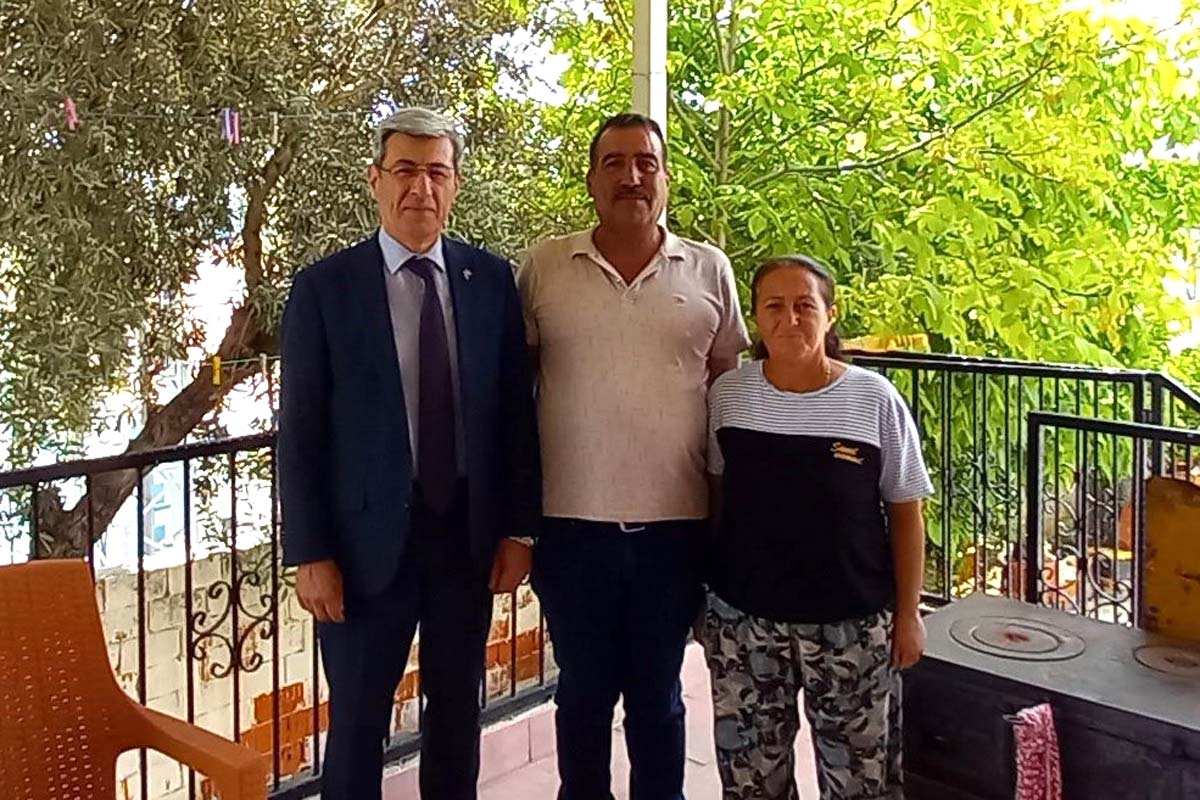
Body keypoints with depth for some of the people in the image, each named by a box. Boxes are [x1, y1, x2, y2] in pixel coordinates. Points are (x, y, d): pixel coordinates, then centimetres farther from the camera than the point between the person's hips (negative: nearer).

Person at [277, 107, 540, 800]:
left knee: (459, 714, 17)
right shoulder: (325, 287, -5)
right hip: (370, 539, -2)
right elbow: (301, 431, -5)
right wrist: (310, 554, -8)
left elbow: (518, 409, 3)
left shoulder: (493, 279, 1)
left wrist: (520, 527, 1)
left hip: (471, 535, 2)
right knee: (357, 720, 11)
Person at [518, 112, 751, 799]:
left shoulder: (709, 270, 3)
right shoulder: (544, 267, 1)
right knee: (583, 692, 16)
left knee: (658, 695, 16)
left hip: (676, 523, 0)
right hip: (571, 523, 0)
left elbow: (731, 382, 7)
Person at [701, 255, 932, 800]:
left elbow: (904, 512, -1)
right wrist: (703, 592, 9)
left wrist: (908, 614, 0)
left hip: (851, 622, -1)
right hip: (742, 618, 2)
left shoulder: (875, 399, -8)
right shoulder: (727, 394, -3)